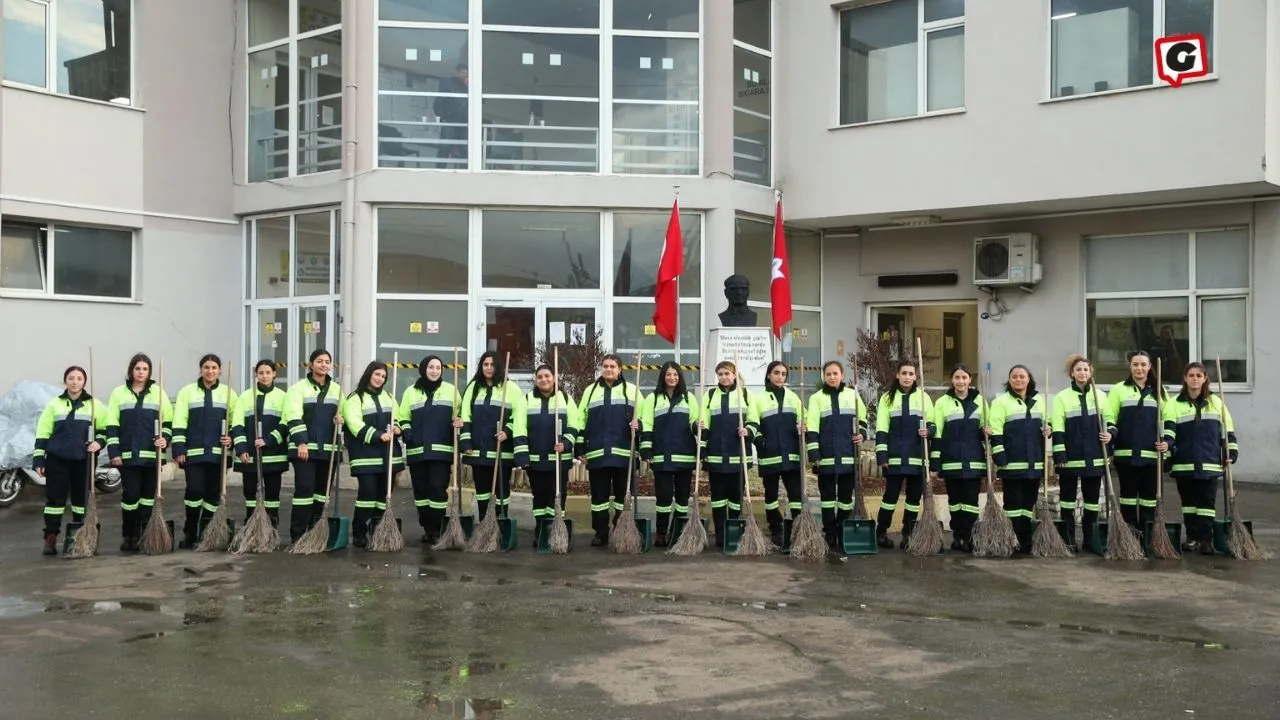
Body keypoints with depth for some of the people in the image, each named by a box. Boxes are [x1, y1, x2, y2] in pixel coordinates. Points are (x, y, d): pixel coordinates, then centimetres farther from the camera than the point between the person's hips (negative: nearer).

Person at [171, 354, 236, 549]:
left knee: (213, 494, 4)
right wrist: (179, 449, -8)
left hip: (218, 453, 2)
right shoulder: (187, 392, 4)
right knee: (195, 490, -12)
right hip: (193, 452, -2)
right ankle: (189, 533, 4)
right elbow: (179, 423, -1)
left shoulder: (228, 393, 10)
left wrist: (231, 439, -5)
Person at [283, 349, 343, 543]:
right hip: (305, 448, -5)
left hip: (329, 449, 5)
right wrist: (301, 442, -22)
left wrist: (340, 420, -3)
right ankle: (297, 535, -4)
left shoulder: (337, 389, 14)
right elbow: (294, 417, -11)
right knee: (304, 489, -9)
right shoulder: (299, 388, -1)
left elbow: (343, 413, 22)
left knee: (322, 490, 9)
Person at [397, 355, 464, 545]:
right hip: (417, 450, 2)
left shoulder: (451, 390, 8)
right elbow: (403, 417, 13)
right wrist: (405, 430, -5)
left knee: (438, 488, -8)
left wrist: (458, 423, -11)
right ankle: (427, 529, 16)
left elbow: (459, 415, 11)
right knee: (421, 490, 5)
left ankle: (436, 531, 0)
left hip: (441, 450, -2)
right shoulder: (411, 391, 11)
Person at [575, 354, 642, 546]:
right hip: (597, 454, 2)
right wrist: (580, 448, 6)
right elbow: (581, 422, 12)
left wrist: (638, 424, -14)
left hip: (623, 454, -1)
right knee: (599, 495, 4)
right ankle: (601, 534, 12)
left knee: (623, 494, 4)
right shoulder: (590, 391, 13)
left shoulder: (632, 390, 8)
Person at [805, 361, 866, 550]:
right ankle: (830, 534, 10)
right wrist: (814, 454, -10)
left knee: (846, 494, 7)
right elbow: (812, 428, -4)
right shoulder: (817, 398, 2)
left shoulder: (853, 394, 8)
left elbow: (862, 418, 18)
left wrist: (861, 434, -2)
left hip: (848, 455, 2)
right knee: (827, 494, 3)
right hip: (826, 456, -1)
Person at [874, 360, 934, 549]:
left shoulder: (923, 397, 8)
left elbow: (932, 424, 11)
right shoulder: (888, 397, 4)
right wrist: (882, 456, -7)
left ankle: (908, 534, 17)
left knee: (914, 496, 5)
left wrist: (928, 430, -13)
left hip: (917, 457, 2)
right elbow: (881, 429, 1)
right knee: (891, 494, -2)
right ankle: (881, 532, 11)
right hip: (895, 457, -2)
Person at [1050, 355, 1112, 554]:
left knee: (1092, 500, 9)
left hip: (1094, 458, 3)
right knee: (1068, 499, 4)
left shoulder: (1099, 396, 8)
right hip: (1070, 458, -3)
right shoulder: (1062, 397, -3)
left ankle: (1090, 542, 18)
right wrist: (1060, 456, -13)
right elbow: (1058, 430, -7)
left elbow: (1109, 420, 17)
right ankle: (1068, 543, 11)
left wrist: (1110, 434, -4)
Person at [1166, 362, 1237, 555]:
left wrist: (1231, 453, 1)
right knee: (1188, 502, 9)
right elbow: (1169, 429, -9)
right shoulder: (1175, 404, 1)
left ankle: (1206, 540, 3)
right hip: (1184, 464, 0)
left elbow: (1227, 430, 8)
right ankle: (1192, 538, 18)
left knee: (1207, 503, 0)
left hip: (1209, 463, 0)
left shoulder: (1216, 402, 6)